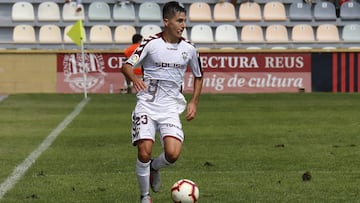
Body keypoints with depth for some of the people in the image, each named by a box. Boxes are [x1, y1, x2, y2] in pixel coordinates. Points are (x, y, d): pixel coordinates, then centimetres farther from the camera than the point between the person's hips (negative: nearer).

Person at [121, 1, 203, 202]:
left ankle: (154, 168, 18)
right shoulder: (151, 43, -6)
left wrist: (193, 102, 8)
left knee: (173, 153, -18)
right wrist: (135, 78, -28)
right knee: (145, 152, -14)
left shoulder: (189, 49, 3)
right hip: (147, 105, -2)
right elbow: (127, 66, -6)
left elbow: (198, 77, 19)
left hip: (171, 108, 2)